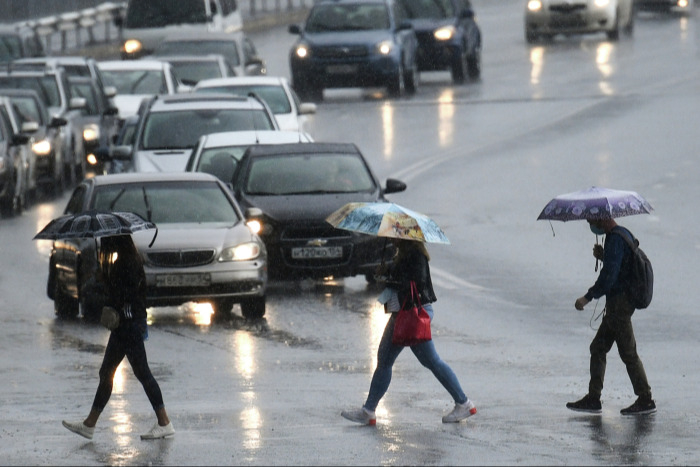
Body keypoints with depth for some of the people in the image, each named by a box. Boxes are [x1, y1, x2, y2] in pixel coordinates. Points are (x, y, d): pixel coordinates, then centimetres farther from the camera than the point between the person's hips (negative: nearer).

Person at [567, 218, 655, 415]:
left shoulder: (615, 239, -18)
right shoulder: (623, 234, 14)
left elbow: (609, 275, -24)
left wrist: (588, 297, -18)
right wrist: (603, 256, 7)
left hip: (618, 301, -11)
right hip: (619, 303, 11)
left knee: (628, 352, -4)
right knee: (598, 348, 12)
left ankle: (646, 400, 2)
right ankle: (593, 399, 13)